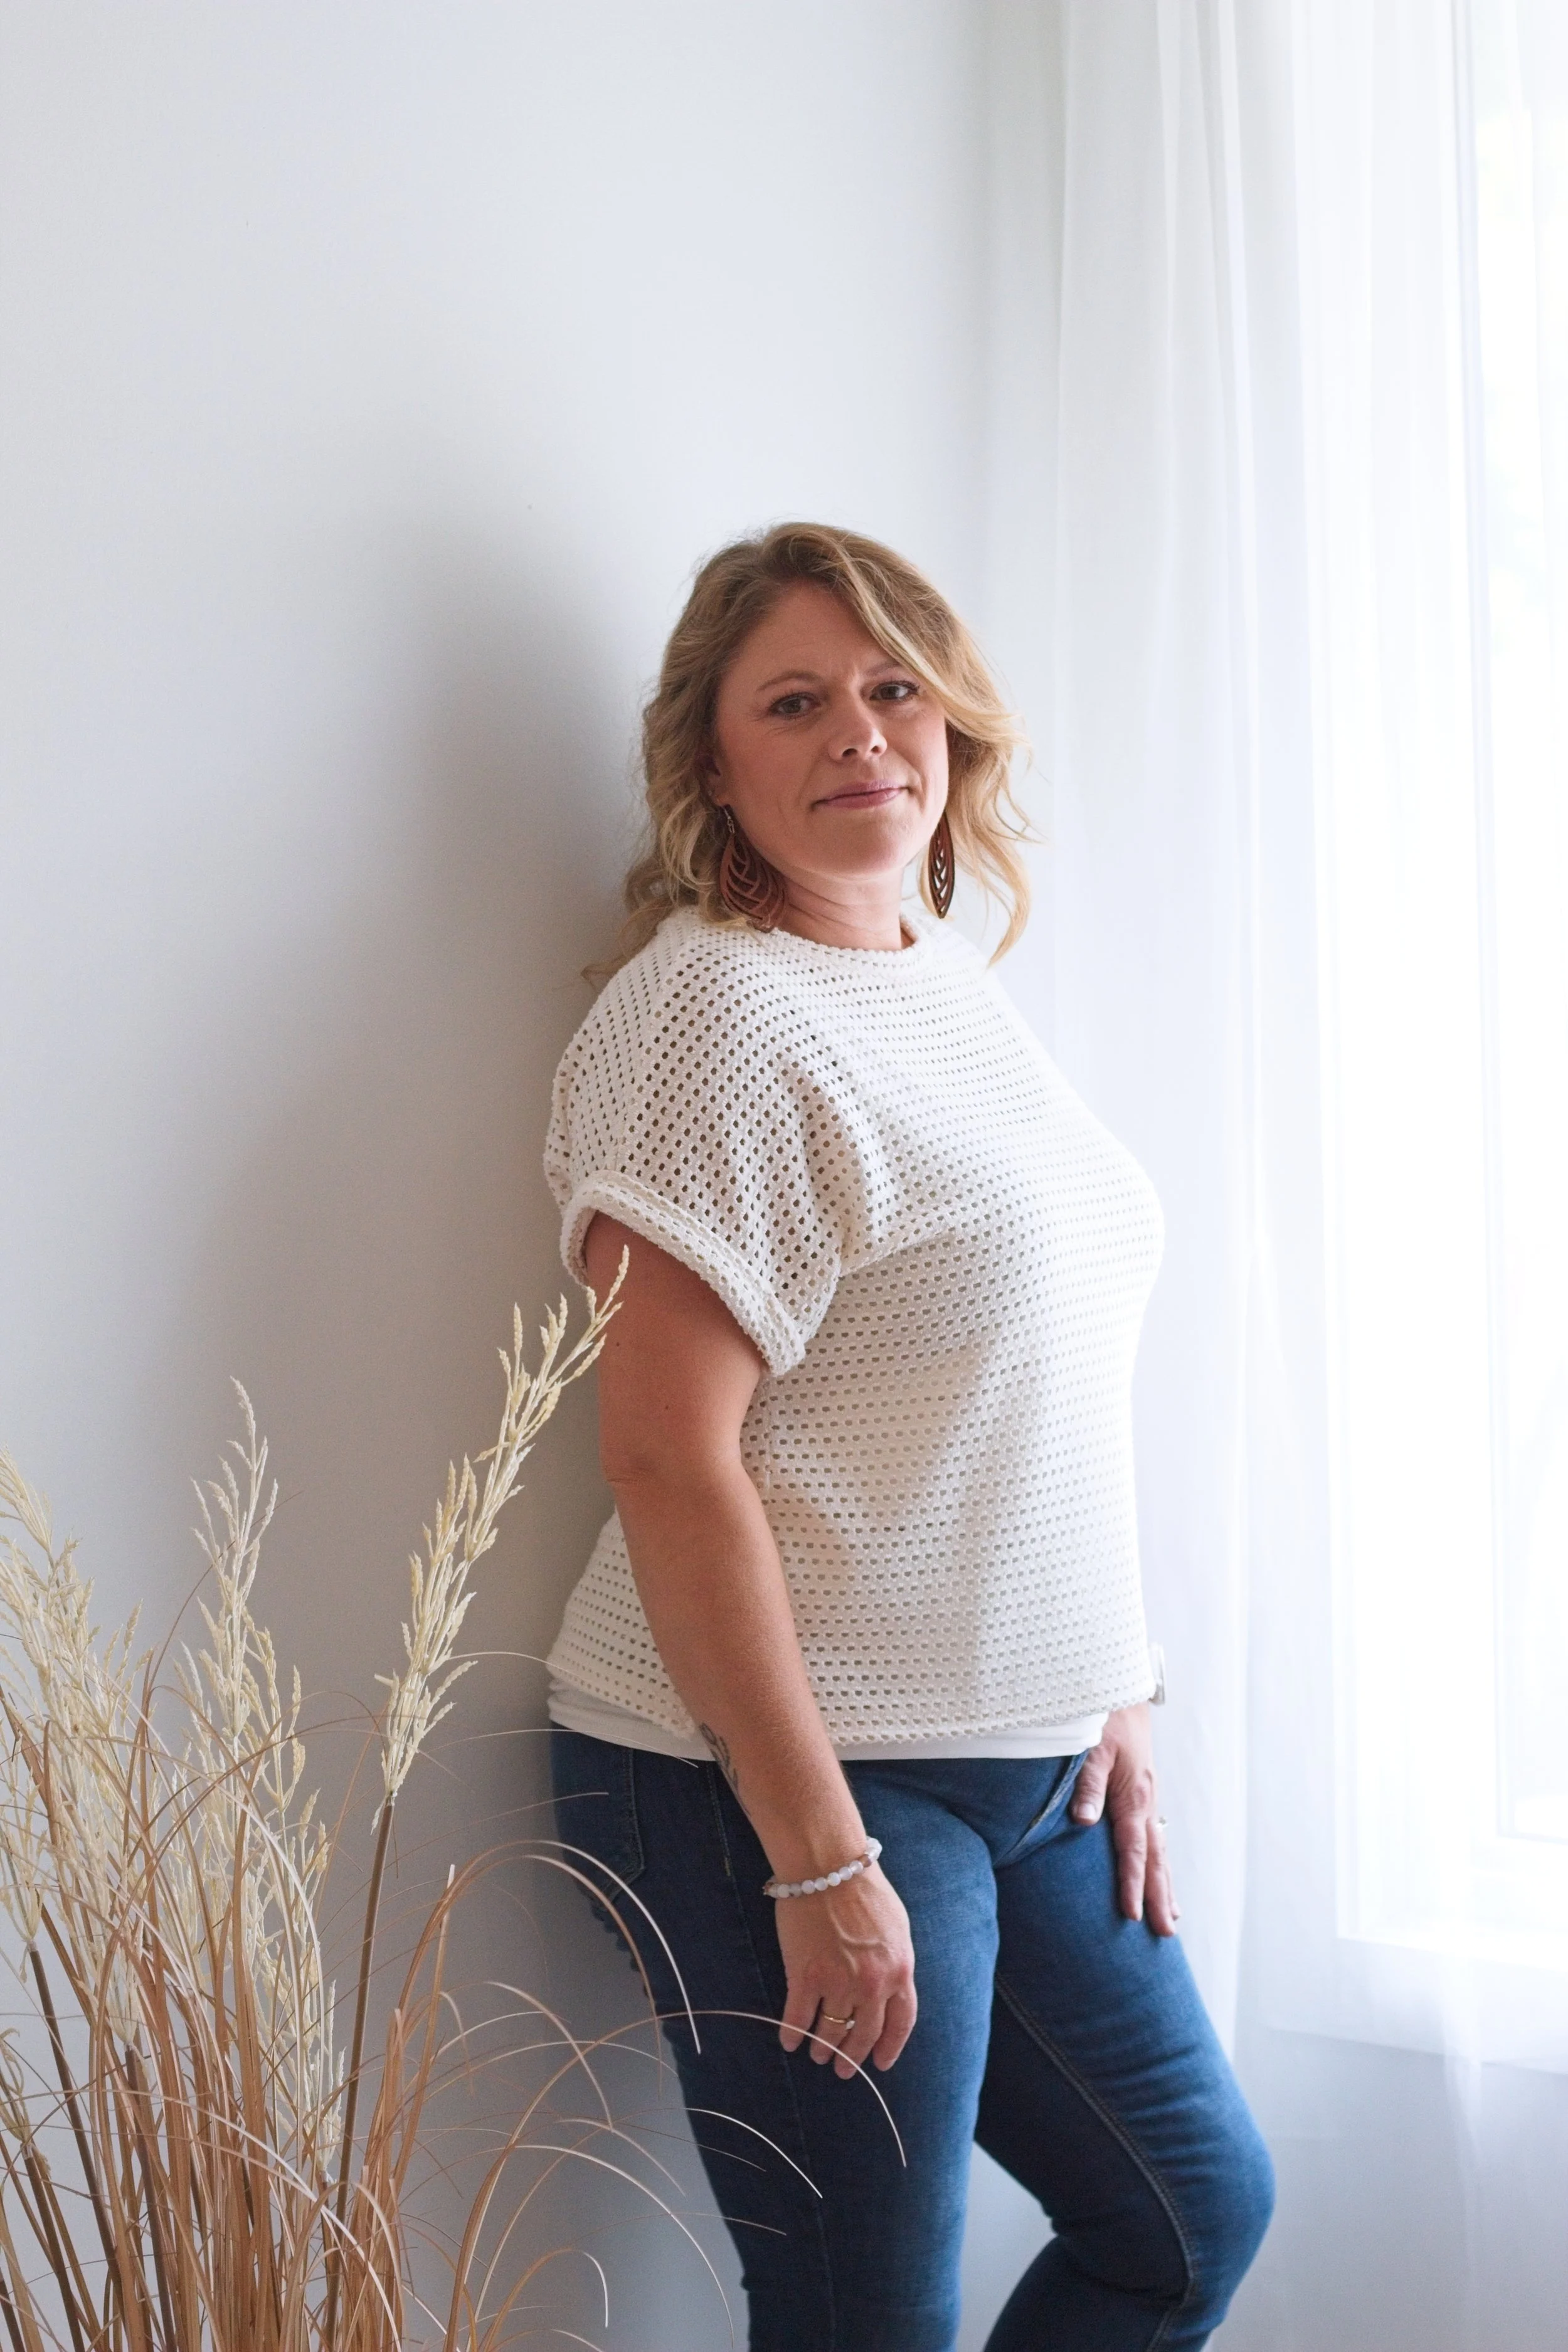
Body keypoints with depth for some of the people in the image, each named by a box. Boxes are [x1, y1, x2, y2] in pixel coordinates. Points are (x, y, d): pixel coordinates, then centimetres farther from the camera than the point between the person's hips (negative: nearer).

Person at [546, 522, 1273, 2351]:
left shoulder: (953, 981, 11)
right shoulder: (716, 1007, -16)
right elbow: (668, 1458, -22)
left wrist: (1113, 1697, 13)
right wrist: (818, 1858, -22)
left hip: (1028, 1771, 9)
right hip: (784, 1785, -9)